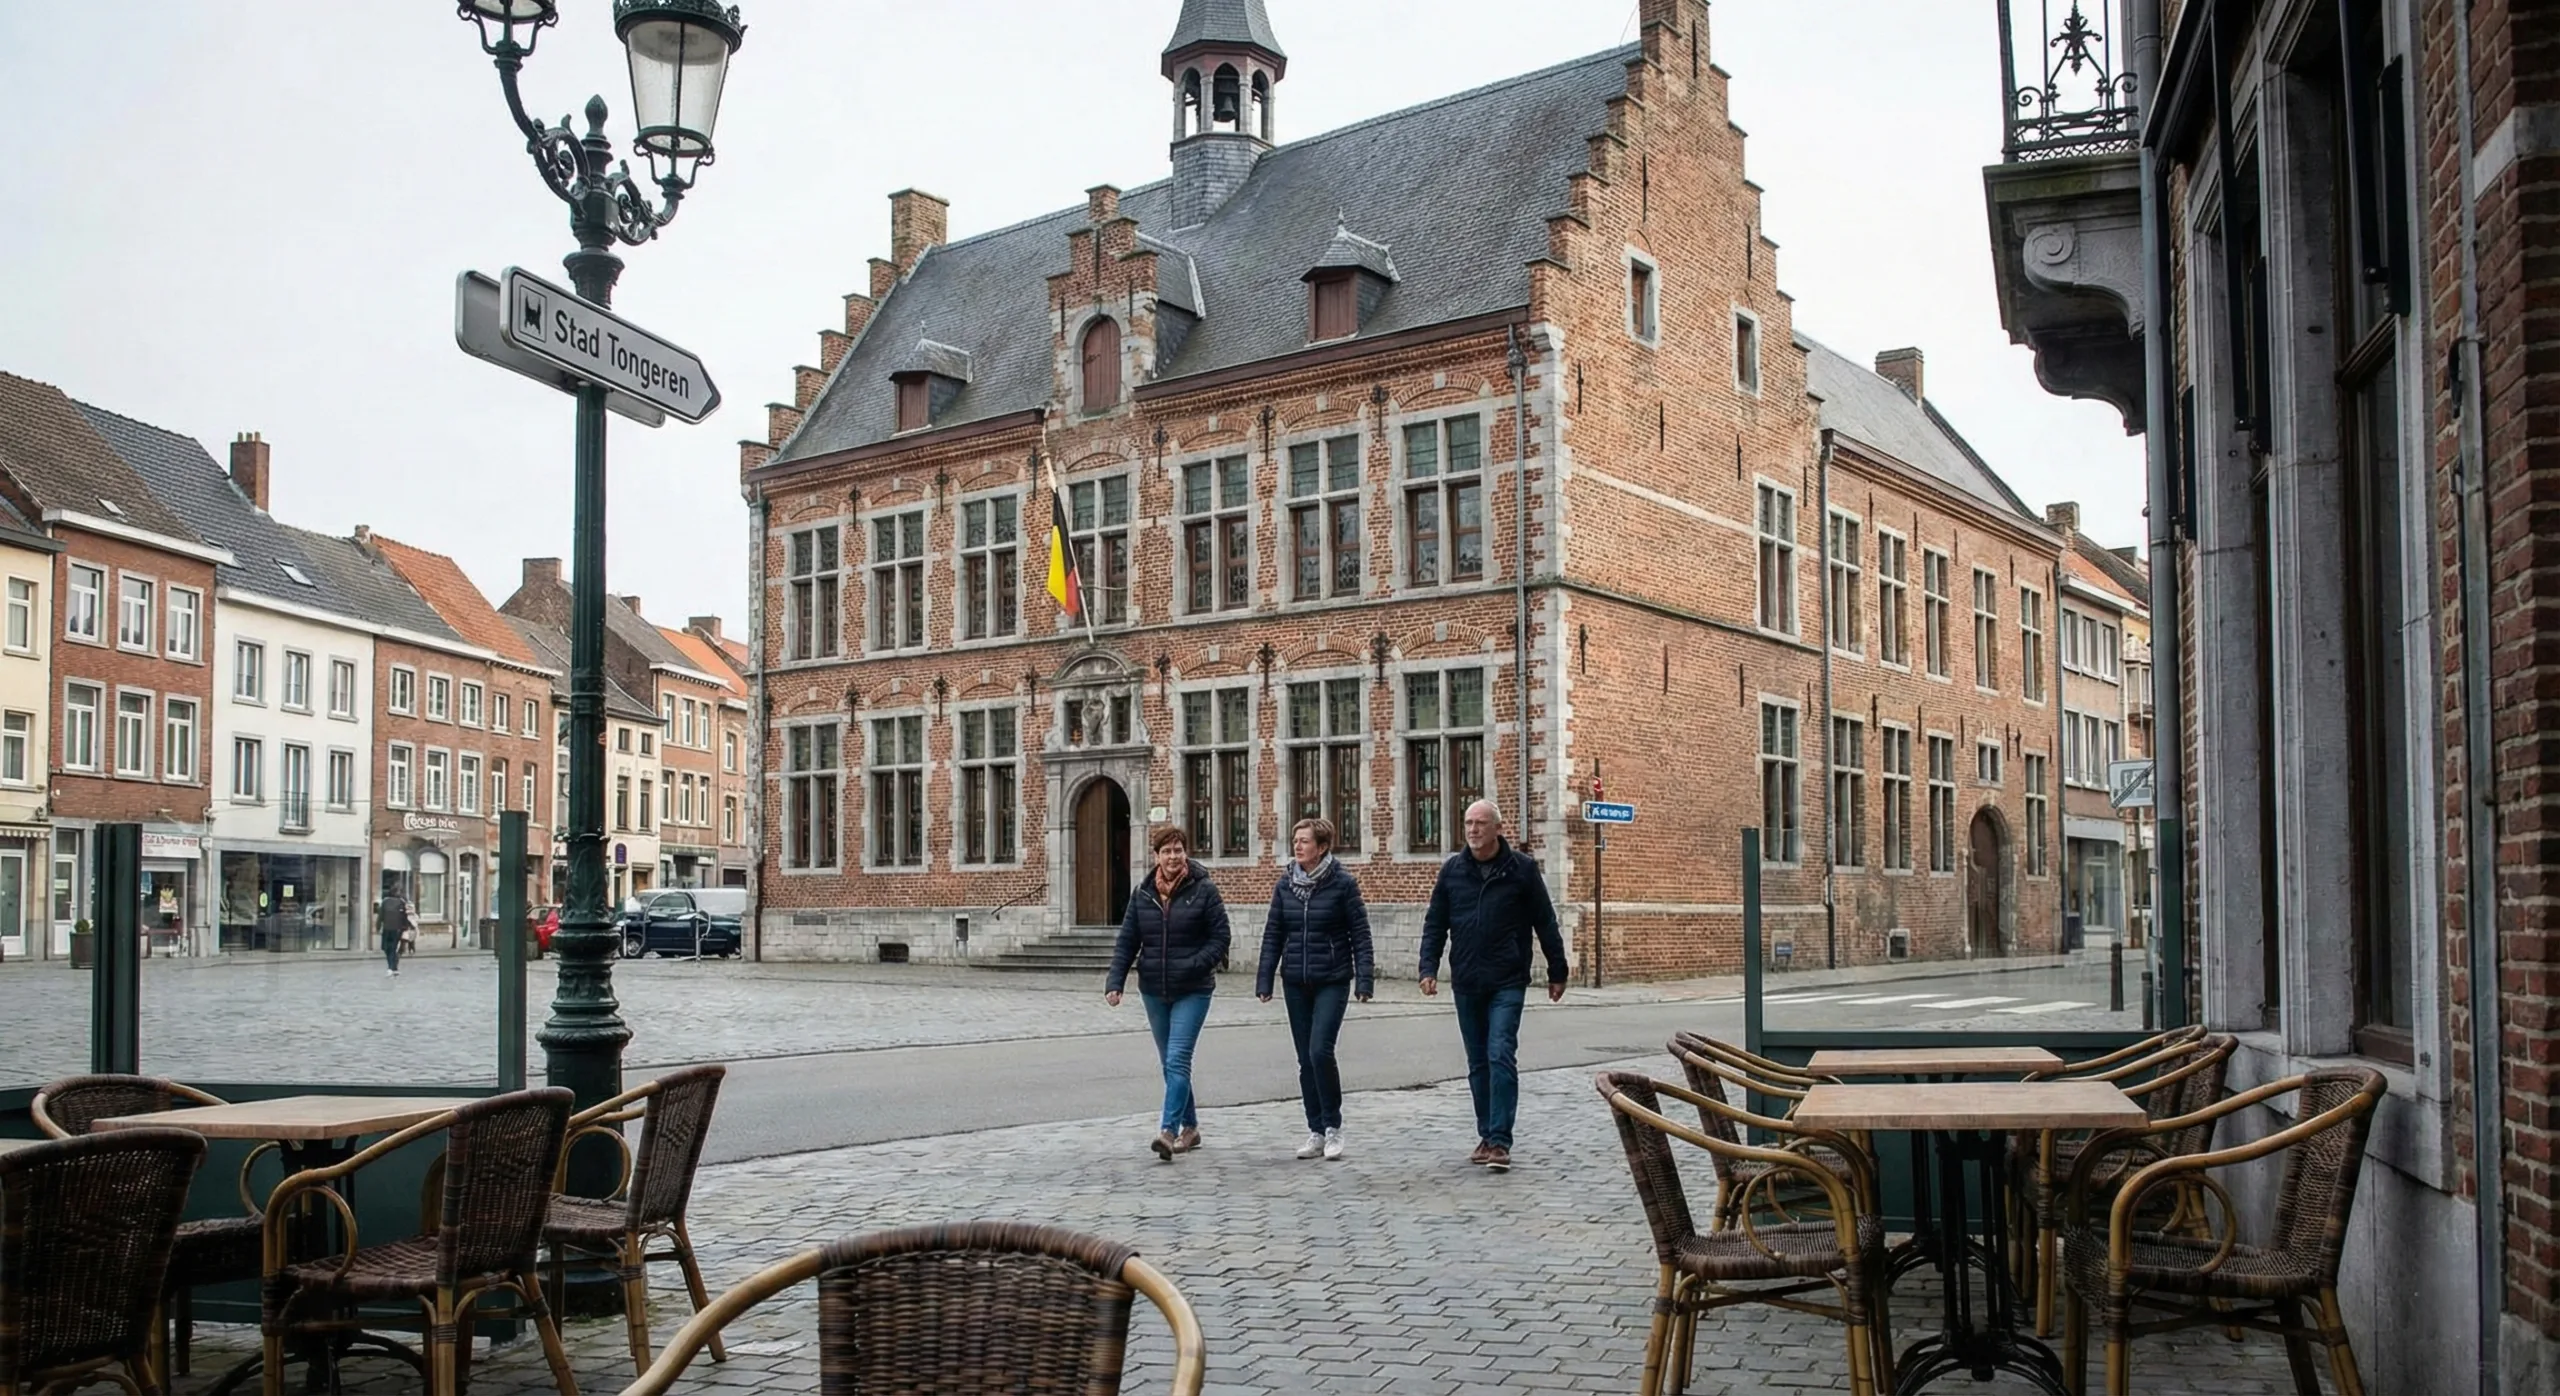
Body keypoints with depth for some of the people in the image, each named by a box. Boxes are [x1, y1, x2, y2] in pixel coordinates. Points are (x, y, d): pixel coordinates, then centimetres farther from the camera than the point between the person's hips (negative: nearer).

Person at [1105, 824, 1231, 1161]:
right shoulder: (1142, 894, 5)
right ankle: (1190, 1127, 25)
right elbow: (1126, 942, 5)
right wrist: (1115, 981, -6)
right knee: (1171, 1063, 13)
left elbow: (1220, 940, -5)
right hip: (1153, 991, 5)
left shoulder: (1204, 891, -6)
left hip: (1192, 991, -5)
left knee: (1177, 1061, -14)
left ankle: (1169, 1131, -19)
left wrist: (1193, 965, -19)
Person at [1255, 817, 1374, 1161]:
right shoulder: (1285, 884, 5)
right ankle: (1316, 1132, 16)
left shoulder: (1343, 883, -6)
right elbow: (1273, 934, 8)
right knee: (1306, 1059, 7)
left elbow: (1360, 934, -5)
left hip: (1332, 981, -4)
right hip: (1295, 982, 4)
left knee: (1320, 1051, -15)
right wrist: (1264, 979, 4)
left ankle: (1333, 1126, 1)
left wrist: (1363, 980, -11)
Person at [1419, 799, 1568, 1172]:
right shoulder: (1452, 869, 5)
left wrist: (1556, 972, 4)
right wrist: (1429, 967, -3)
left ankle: (1500, 1141, -11)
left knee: (1501, 1056, -13)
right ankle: (1486, 1136, 21)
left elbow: (1545, 923, 2)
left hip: (1508, 983, -4)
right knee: (1478, 1064, 11)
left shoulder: (1522, 868, -3)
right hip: (1466, 985, 4)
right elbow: (1435, 923, 8)